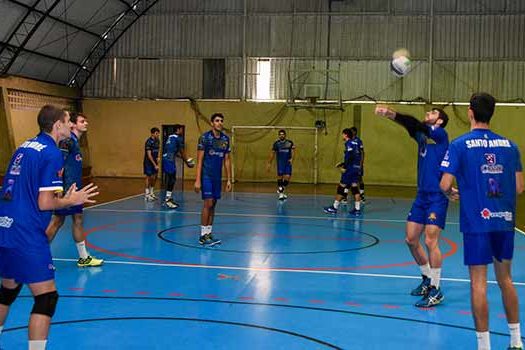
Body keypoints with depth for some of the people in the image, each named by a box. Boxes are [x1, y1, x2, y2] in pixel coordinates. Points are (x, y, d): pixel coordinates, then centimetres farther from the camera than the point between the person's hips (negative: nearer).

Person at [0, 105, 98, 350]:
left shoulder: (24, 147, 14)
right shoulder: (52, 154, -11)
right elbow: (45, 203, -15)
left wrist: (63, 196, 22)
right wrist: (71, 200, 1)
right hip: (26, 237, -9)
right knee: (46, 297, -2)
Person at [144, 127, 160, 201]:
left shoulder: (157, 141, 4)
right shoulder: (149, 142, -19)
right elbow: (149, 155, -21)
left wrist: (157, 157, -1)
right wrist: (155, 165, -23)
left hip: (154, 162, 7)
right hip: (148, 162, -7)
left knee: (154, 177, 8)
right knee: (149, 177, -3)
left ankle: (152, 193, 20)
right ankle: (147, 195, 5)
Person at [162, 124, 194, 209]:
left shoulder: (171, 137, 20)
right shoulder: (178, 138, -7)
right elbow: (182, 151, -2)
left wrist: (186, 159, 29)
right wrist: (187, 162, 9)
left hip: (165, 158, 9)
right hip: (170, 159, -9)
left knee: (171, 179, 15)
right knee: (171, 179, -8)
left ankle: (169, 198, 21)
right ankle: (167, 199, -10)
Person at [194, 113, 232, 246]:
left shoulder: (225, 139, 8)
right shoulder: (205, 137, -8)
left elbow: (227, 160, 13)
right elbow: (199, 160, -8)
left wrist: (229, 179, 9)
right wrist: (197, 180, -13)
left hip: (218, 177, 6)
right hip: (206, 176, -5)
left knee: (213, 205, 8)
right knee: (208, 204, -9)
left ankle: (209, 233, 15)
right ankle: (203, 236, -3)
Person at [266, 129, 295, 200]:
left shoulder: (290, 143, 2)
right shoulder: (276, 143, 2)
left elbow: (293, 151, -3)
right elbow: (272, 153, 7)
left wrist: (292, 159, -22)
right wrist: (269, 163, 6)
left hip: (288, 162, 1)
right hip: (280, 163, -1)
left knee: (287, 177, -4)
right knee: (280, 176, -7)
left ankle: (283, 190, 19)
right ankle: (280, 192, 4)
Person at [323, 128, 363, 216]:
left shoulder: (348, 143, -9)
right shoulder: (355, 143, 16)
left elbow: (349, 156, -20)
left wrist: (344, 167, -16)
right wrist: (342, 164, 23)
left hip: (350, 169, -8)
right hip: (357, 168, 8)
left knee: (341, 187, -1)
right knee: (354, 188, 7)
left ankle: (334, 207, 5)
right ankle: (357, 209, 3)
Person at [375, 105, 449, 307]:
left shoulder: (441, 135, -5)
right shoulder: (422, 136, 12)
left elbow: (417, 125, -18)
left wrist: (391, 114, -24)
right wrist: (389, 114, -22)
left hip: (437, 196, -7)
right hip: (422, 195, 7)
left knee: (430, 241, -12)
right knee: (411, 239, 9)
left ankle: (436, 291, -3)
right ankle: (427, 279, 27)